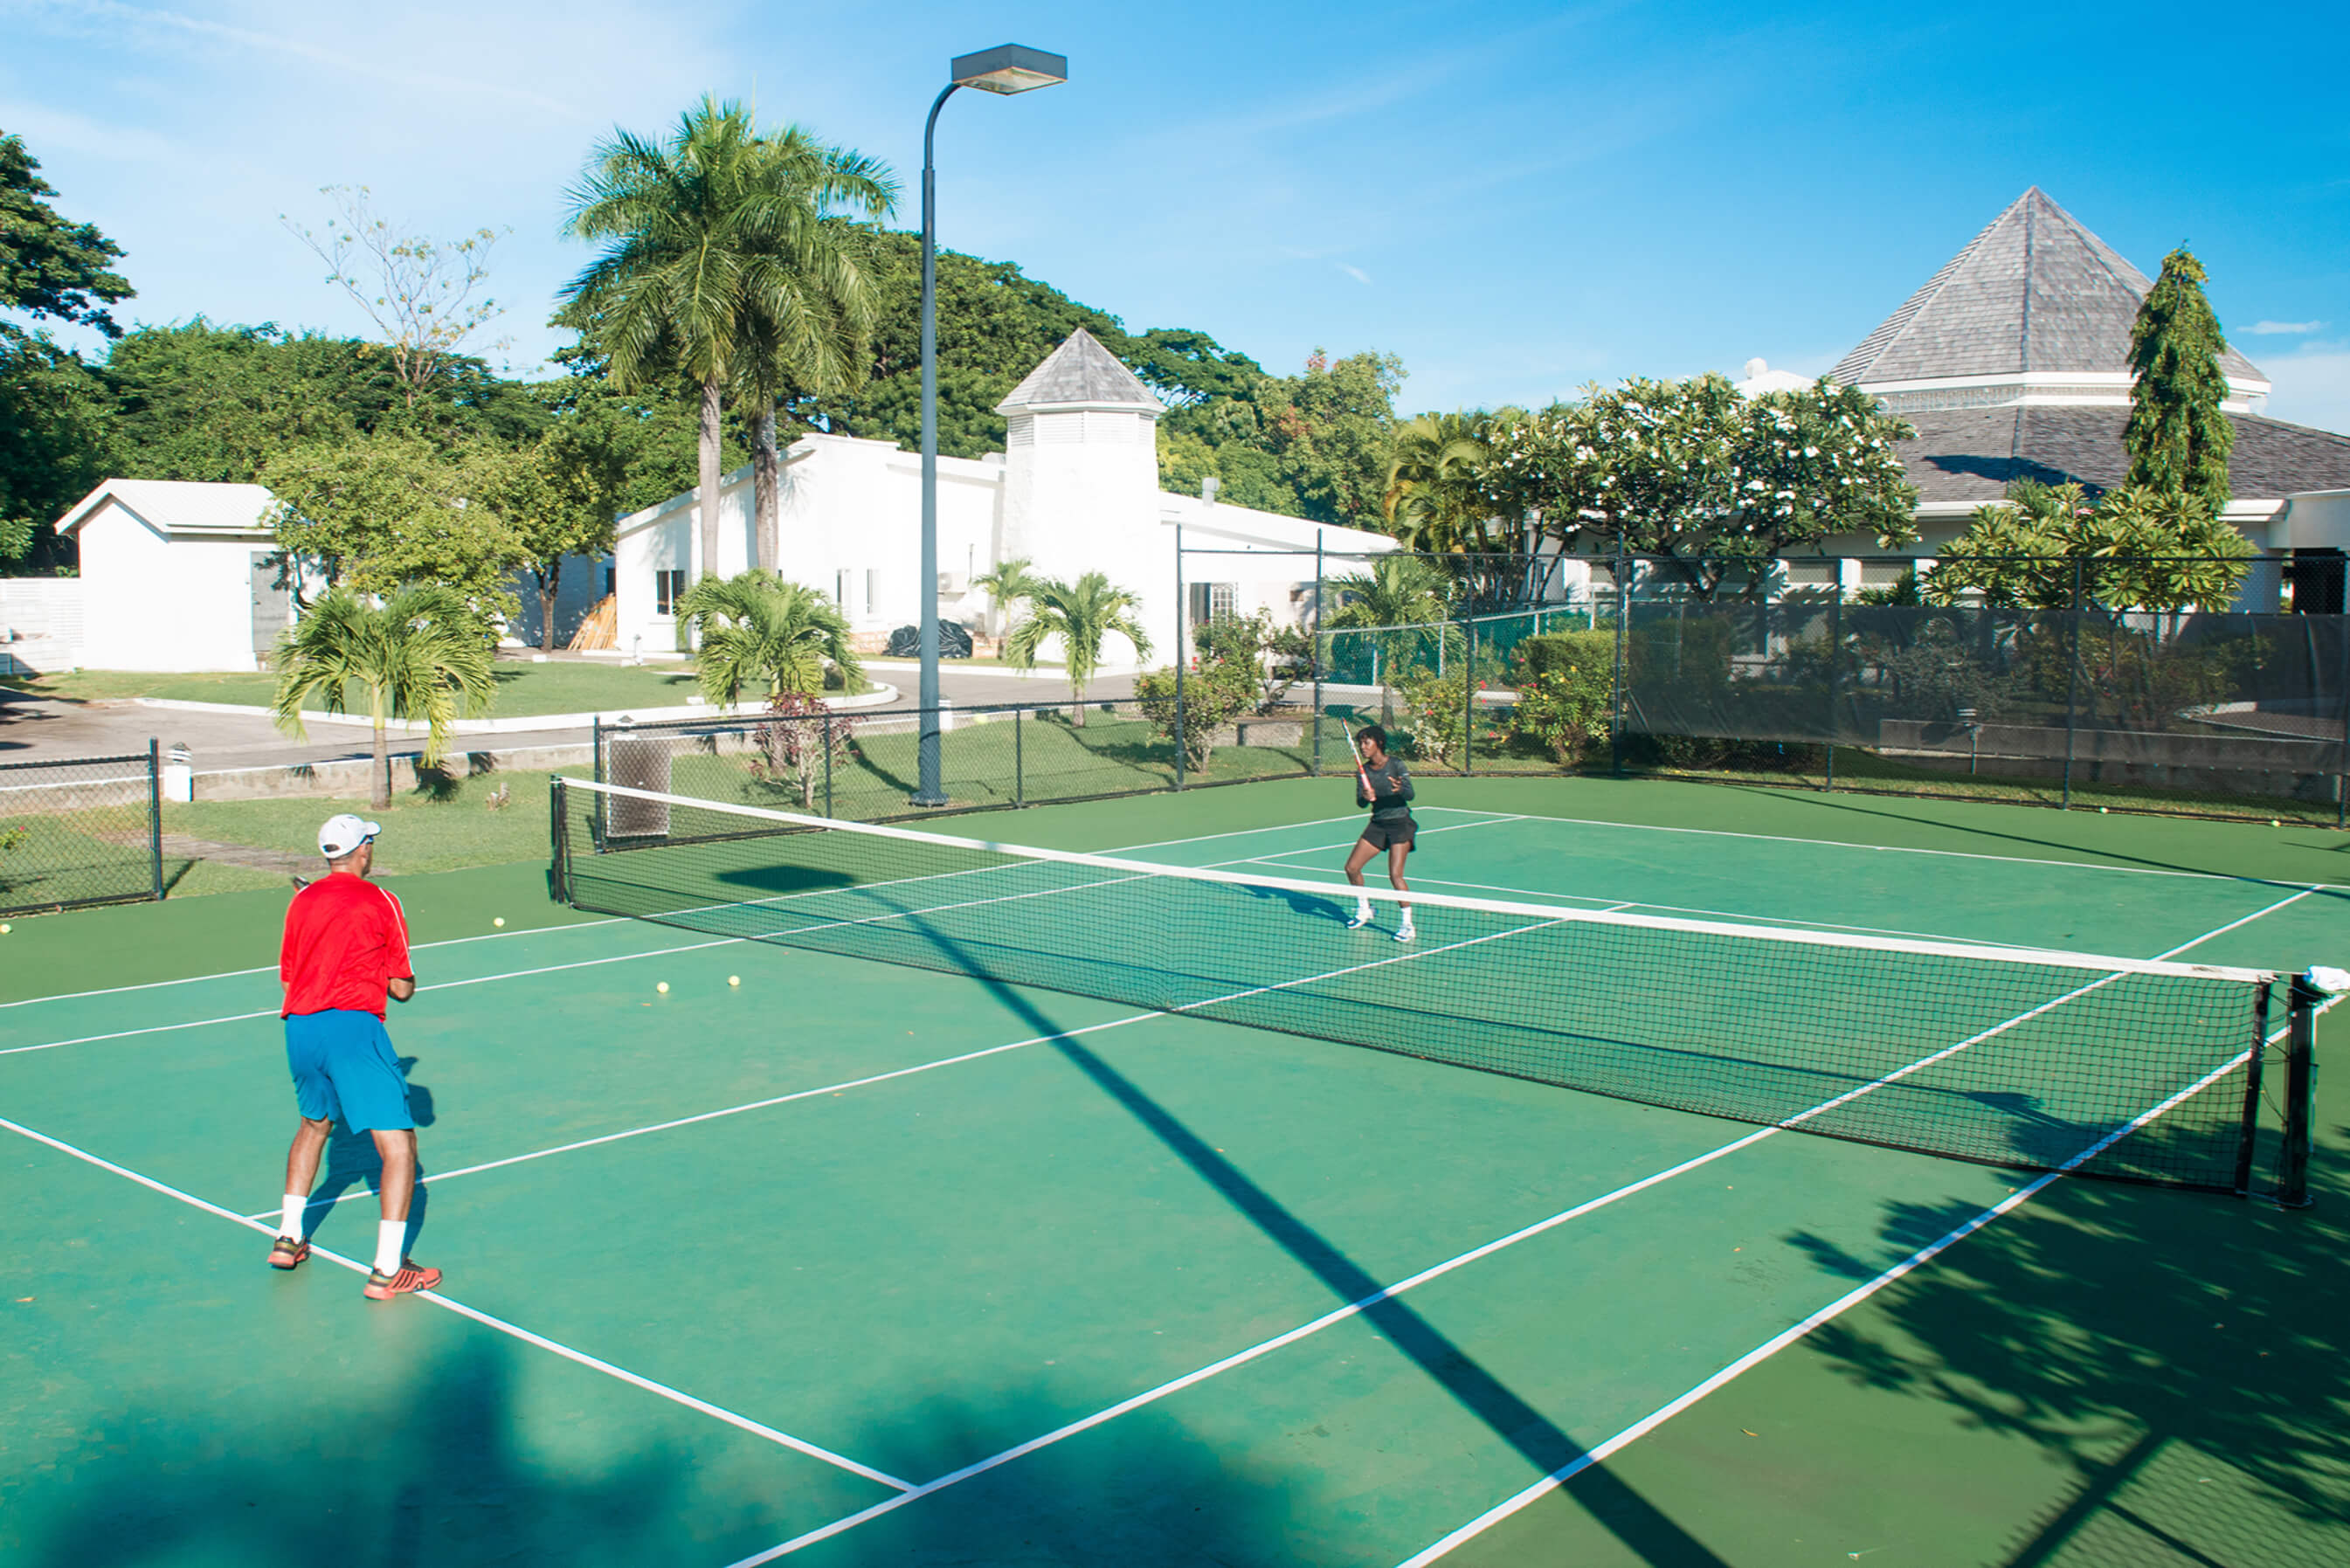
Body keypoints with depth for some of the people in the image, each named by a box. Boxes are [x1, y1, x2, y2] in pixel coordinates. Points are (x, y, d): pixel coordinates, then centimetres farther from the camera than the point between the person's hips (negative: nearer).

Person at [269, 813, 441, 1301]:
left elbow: (288, 979, 19)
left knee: (314, 1124, 32)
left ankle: (287, 1239, 36)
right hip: (353, 1026, -7)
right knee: (399, 1146, -2)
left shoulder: (300, 902, 14)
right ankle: (387, 1271, -8)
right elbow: (402, 989, 2)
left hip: (298, 1027, 7)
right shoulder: (381, 902, 0)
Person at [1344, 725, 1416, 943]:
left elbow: (1410, 794, -21)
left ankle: (1408, 924, -5)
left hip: (1400, 824, -6)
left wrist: (1399, 789, -43)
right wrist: (1366, 797, -25)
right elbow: (1360, 802, -2)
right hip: (1377, 824, 6)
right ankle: (1364, 910, 25)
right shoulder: (1363, 770, 3)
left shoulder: (1396, 765, -12)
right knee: (1352, 868, 1)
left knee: (1395, 875, -17)